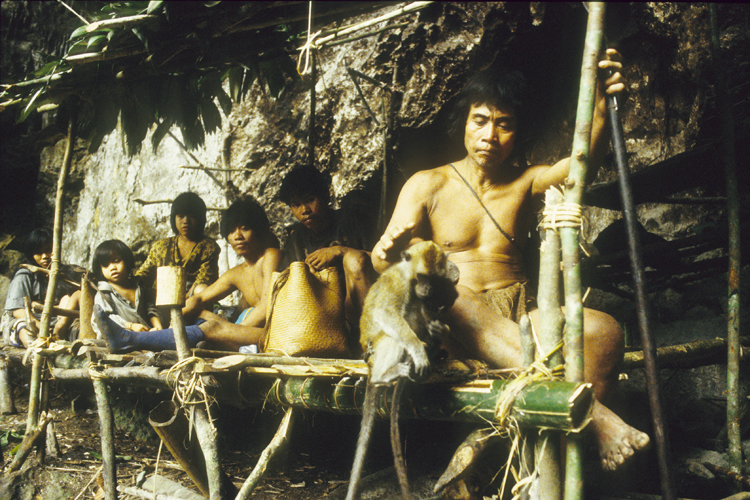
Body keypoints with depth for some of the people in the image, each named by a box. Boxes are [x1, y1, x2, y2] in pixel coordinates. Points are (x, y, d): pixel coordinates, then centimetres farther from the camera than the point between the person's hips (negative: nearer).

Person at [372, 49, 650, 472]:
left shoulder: (528, 183, 13)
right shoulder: (428, 185, 8)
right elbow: (383, 262, -2)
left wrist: (600, 104, -30)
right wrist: (389, 251, -28)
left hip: (520, 320, 3)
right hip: (454, 325, -2)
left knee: (604, 331, -25)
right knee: (451, 302, -38)